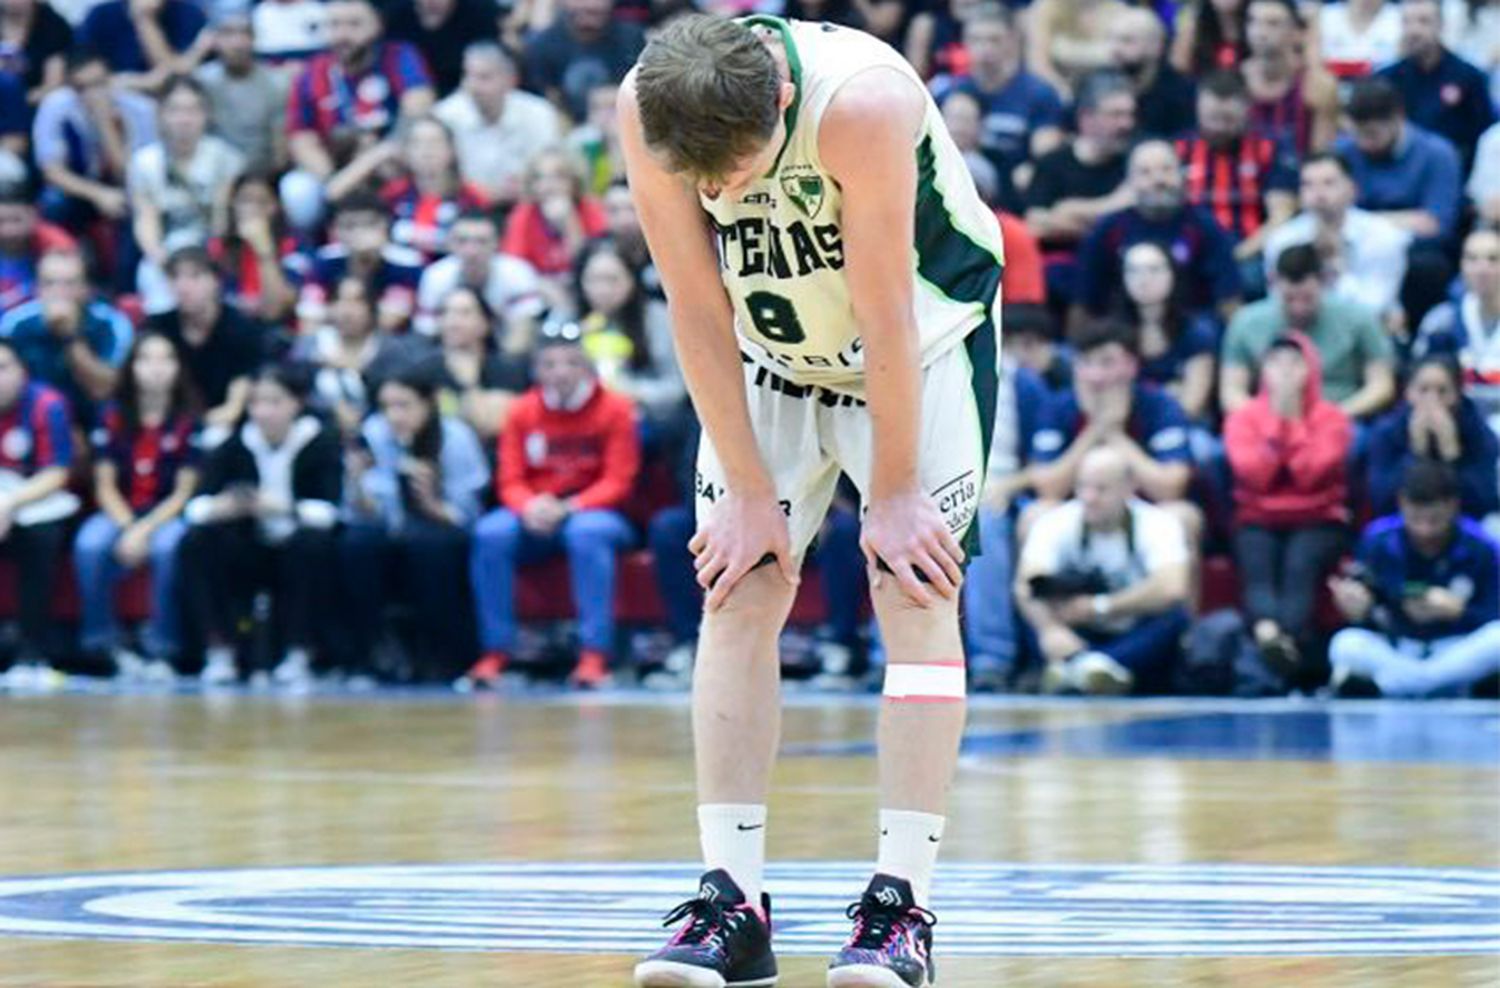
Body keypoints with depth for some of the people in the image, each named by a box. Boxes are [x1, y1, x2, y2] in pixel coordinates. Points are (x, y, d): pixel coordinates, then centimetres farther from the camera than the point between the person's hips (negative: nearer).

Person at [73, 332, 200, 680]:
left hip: (169, 515, -2)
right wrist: (127, 528, -15)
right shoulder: (113, 418, 1)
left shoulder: (189, 422, -5)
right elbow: (105, 486, 2)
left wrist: (145, 530, -18)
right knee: (89, 545, -31)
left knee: (167, 547, -37)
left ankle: (161, 649, -26)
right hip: (120, 514, 2)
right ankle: (107, 644, -17)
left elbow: (184, 492, -6)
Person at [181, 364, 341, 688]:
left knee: (312, 543, -34)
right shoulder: (236, 444, -5)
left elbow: (328, 510, -22)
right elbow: (196, 506, -12)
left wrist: (284, 509, -40)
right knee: (198, 541, -23)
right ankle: (220, 655, -16)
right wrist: (221, 507, -35)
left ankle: (298, 657, -21)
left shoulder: (321, 443, -10)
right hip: (250, 556, 2)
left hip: (299, 559, -2)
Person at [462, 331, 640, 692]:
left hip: (595, 513, -3)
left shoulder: (614, 409, -3)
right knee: (490, 534, -27)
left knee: (587, 533, -38)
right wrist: (530, 507, -23)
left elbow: (617, 482, -7)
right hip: (535, 519, 3)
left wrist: (569, 508, -24)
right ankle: (495, 652, -22)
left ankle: (594, 654, -39)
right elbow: (510, 481, 1)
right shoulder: (522, 412, 4)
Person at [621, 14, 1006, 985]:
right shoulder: (645, 112, -25)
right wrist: (751, 494, -13)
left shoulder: (861, 102, -37)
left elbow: (885, 311, -28)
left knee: (913, 589, -14)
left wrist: (894, 495, -21)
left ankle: (903, 903, -15)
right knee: (738, 588, -7)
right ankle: (733, 903, -7)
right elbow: (699, 307, -17)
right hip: (769, 350, 4)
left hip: (924, 340, -4)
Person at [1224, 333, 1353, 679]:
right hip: (1260, 522, 1)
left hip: (1318, 521, -1)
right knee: (1258, 568, -35)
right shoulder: (1244, 417, 9)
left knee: (1300, 568, -36)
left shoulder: (1331, 418, 5)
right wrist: (1277, 421, -10)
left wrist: (1295, 421, -10)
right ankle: (1267, 634, -66)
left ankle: (1286, 642, -64)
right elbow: (1254, 475, -8)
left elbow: (1311, 474, -11)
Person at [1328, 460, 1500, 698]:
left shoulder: (1480, 548, -9)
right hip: (1395, 650, 0)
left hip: (1461, 654, 0)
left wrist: (1456, 611, -26)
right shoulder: (1379, 542, -7)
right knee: (1346, 644, -30)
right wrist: (1360, 610, -27)